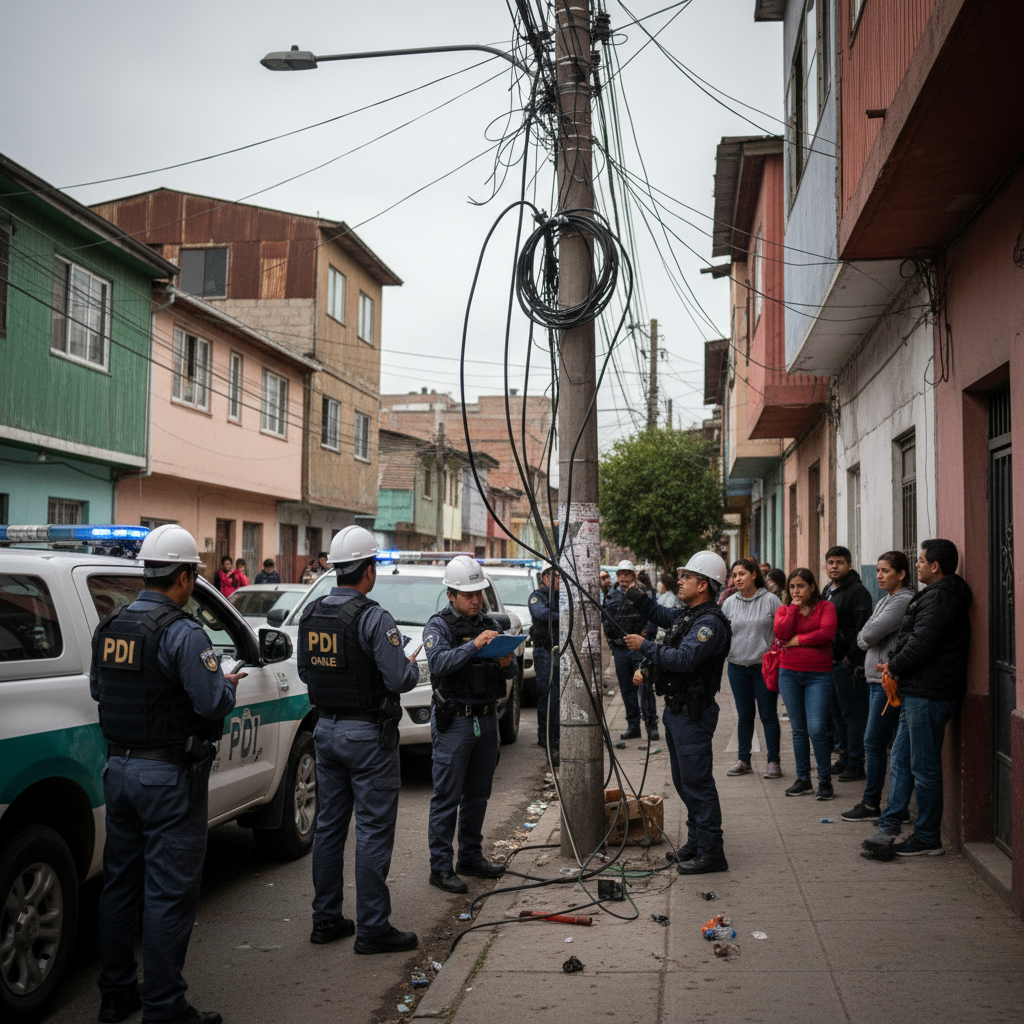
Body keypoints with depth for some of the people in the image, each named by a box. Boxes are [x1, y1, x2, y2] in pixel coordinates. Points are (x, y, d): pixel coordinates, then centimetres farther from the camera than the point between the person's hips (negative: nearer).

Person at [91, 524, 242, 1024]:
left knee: (120, 882, 17)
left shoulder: (108, 626, 5)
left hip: (118, 769, 8)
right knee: (169, 893, 0)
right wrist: (228, 683, -1)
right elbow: (213, 703, -21)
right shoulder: (182, 632, -18)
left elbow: (98, 690, 15)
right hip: (168, 776, -8)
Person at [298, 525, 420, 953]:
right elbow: (400, 679, -20)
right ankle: (373, 928, 5)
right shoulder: (373, 618, -19)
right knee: (374, 830, 0)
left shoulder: (311, 614, 4)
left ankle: (325, 918, 23)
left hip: (326, 729, 7)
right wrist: (412, 665, 0)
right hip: (368, 735, -7)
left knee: (329, 825, 15)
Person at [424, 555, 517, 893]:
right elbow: (438, 663, -23)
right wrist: (474, 645, -31)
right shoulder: (438, 625, -5)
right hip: (453, 722, -6)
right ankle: (440, 867, 2)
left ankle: (471, 856, 25)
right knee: (447, 797, -4)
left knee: (478, 794, 13)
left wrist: (507, 664, -9)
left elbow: (511, 672, 14)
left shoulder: (489, 624, 13)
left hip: (487, 719, 6)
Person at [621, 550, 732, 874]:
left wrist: (645, 647, -21)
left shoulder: (710, 622, -19)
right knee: (684, 781, 17)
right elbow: (661, 615, 34)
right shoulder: (686, 614, 12)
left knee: (697, 782, -8)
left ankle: (711, 852, -3)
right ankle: (696, 843, 27)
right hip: (676, 710, 11)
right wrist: (635, 596, 21)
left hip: (694, 714, -11)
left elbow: (683, 659, -29)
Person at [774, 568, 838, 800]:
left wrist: (798, 640, -10)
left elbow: (827, 632, -16)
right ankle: (803, 779, 20)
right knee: (798, 729, 10)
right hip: (789, 674, 4)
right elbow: (782, 632, -11)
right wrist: (794, 607, -7)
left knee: (817, 729, -10)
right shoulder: (784, 610, 10)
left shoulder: (825, 607, 2)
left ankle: (825, 781, 3)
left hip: (818, 675, -4)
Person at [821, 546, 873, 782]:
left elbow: (863, 628, -18)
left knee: (852, 715, -3)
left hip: (848, 664, -9)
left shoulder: (857, 591, -10)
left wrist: (850, 659, -17)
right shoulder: (827, 591, 16)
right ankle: (845, 758, 25)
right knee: (838, 714, 15)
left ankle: (856, 764, 2)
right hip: (831, 662, 9)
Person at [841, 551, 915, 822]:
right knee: (896, 744, 11)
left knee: (874, 743, -5)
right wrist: (867, 637, -3)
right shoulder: (885, 599, 17)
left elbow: (869, 635, -18)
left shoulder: (904, 601, -14)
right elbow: (864, 638, 17)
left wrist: (866, 634, 2)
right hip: (877, 678, 10)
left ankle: (871, 805, 2)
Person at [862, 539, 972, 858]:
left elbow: (921, 644, -23)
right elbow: (912, 639, 19)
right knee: (901, 760, 11)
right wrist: (895, 666, 4)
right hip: (916, 693, 11)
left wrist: (895, 667, -6)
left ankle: (928, 838, 7)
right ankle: (889, 826, 14)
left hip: (928, 696, -11)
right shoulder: (936, 595, 18)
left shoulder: (940, 598, -16)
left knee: (924, 767, -2)